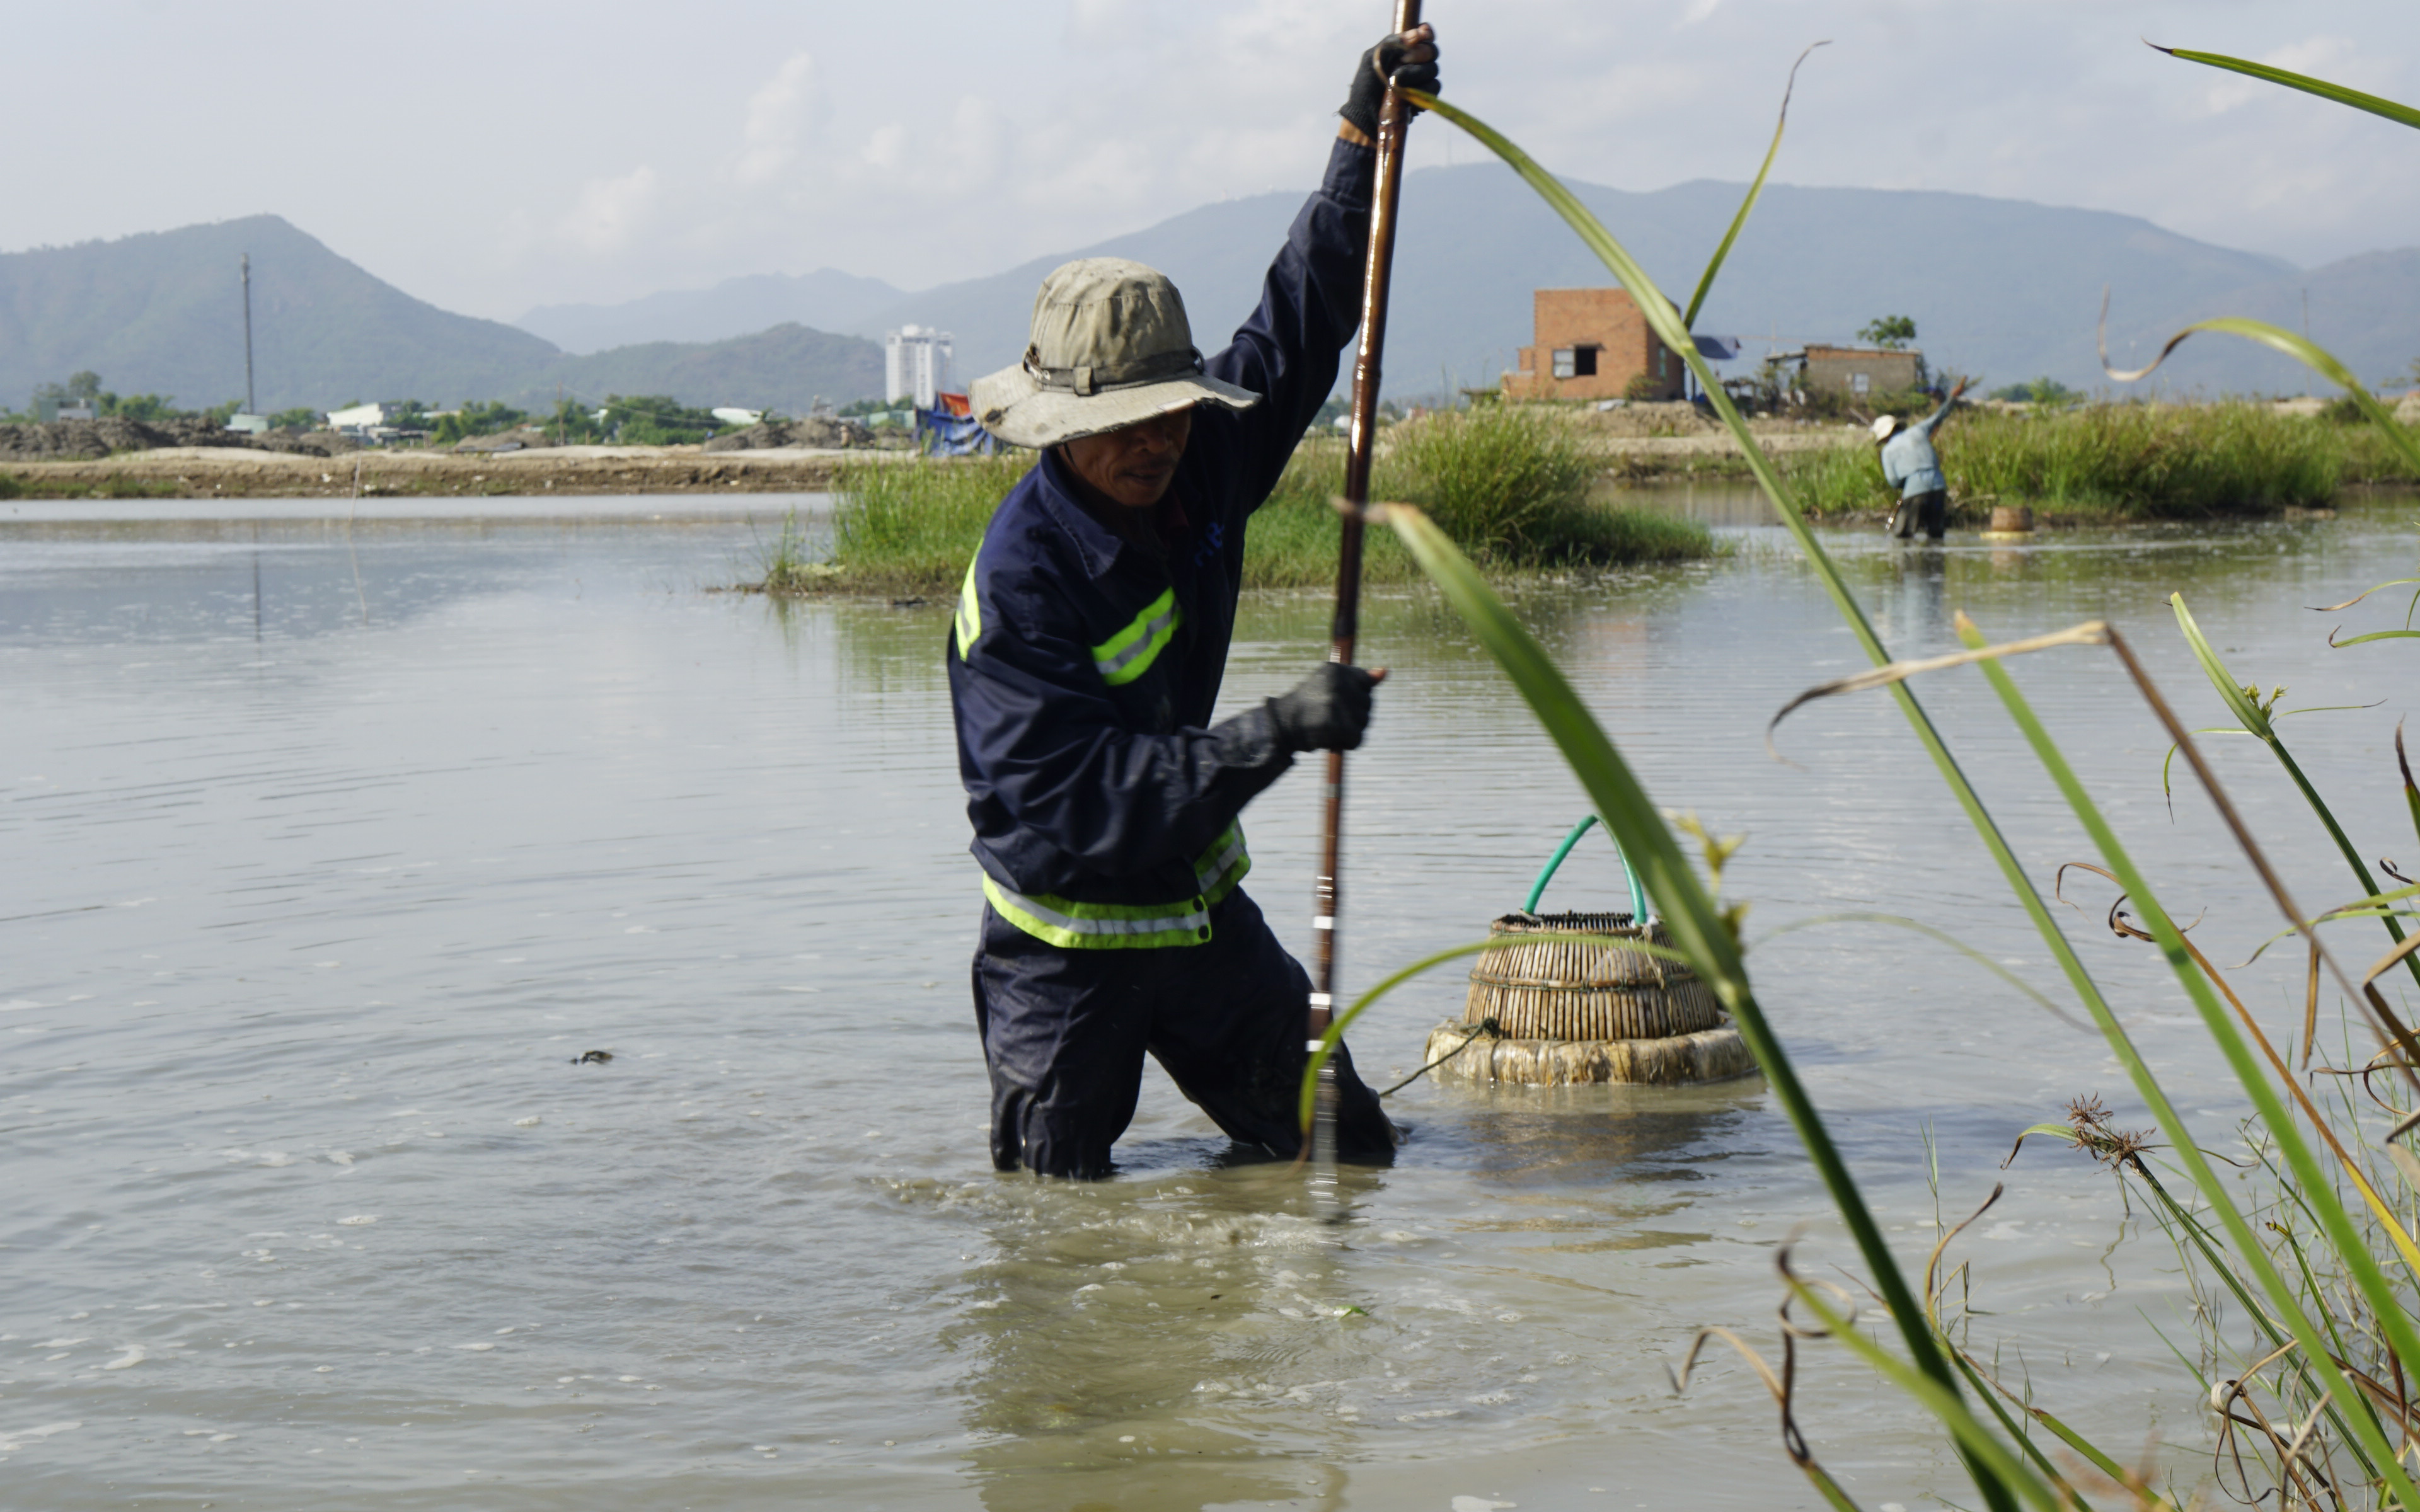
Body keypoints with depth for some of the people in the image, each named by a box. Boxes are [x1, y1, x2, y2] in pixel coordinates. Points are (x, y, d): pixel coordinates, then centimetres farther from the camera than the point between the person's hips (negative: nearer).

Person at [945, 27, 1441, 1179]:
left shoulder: (1195, 467, -8)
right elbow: (1088, 805, -34)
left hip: (1203, 909, 6)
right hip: (1069, 942, -6)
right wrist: (1277, 734, -39)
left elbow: (1298, 324, 6)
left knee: (1351, 1150, 9)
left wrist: (1364, 138, 0)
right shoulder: (1018, 581, -28)